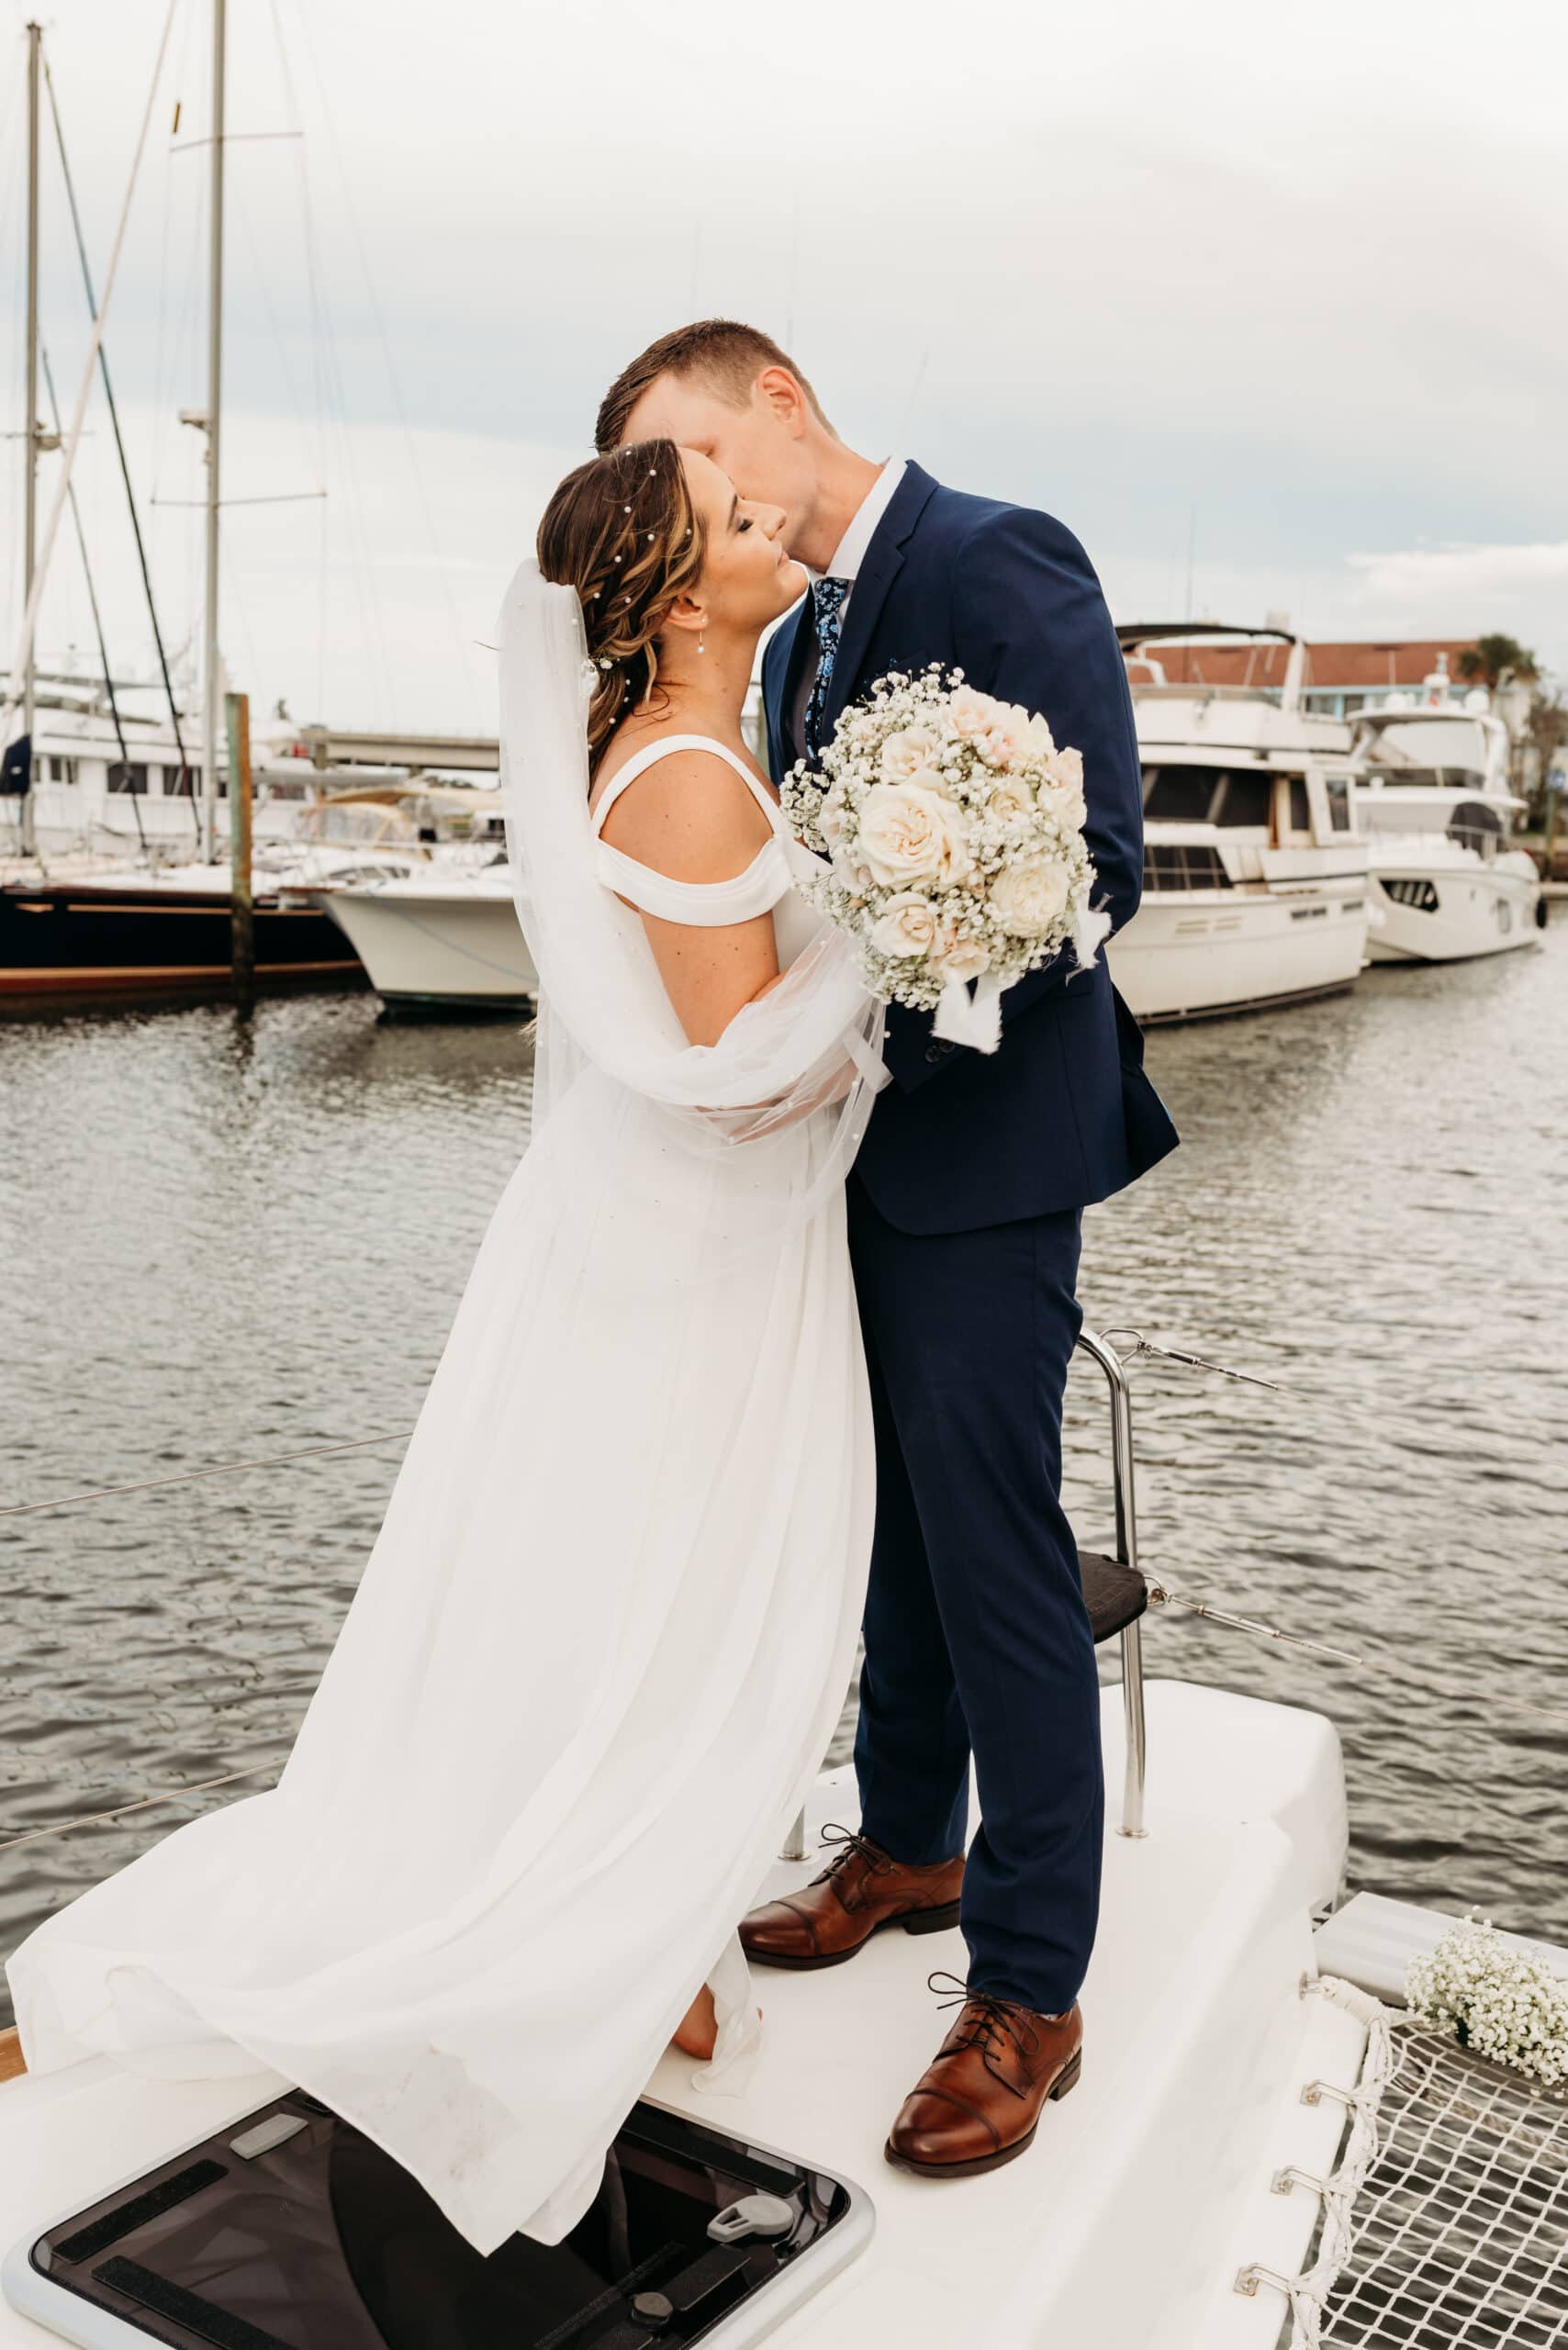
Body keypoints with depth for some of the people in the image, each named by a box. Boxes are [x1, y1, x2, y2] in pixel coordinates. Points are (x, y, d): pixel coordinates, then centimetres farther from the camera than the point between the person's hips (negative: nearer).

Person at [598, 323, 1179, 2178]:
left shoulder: (1000, 563, -11)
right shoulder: (796, 642, 16)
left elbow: (1093, 866, -19)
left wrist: (872, 1045, -22)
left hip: (979, 1151, -8)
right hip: (857, 1142, 9)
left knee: (994, 1551, -3)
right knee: (891, 1519, 18)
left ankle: (1029, 1990, 11)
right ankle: (909, 1846, 37)